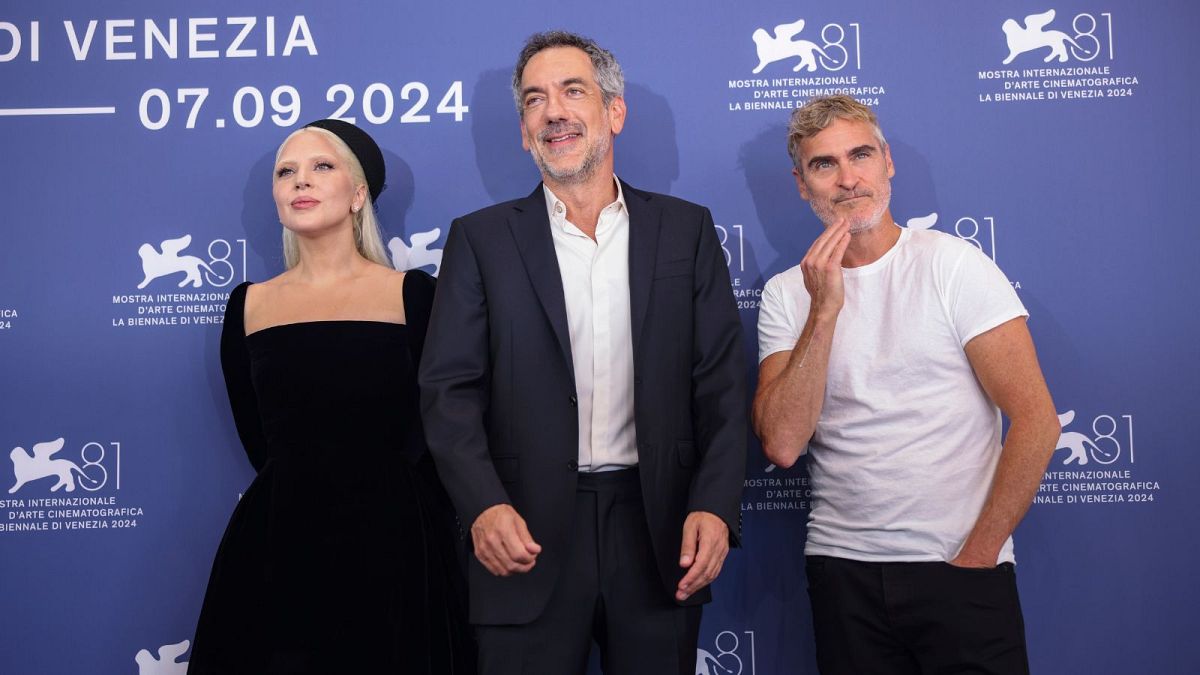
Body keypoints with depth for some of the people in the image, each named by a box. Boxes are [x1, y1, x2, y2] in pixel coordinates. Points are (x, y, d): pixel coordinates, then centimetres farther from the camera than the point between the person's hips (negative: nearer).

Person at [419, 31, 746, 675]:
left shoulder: (686, 229, 6)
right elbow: (450, 388, -2)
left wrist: (714, 506, -9)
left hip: (658, 531, 1)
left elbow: (720, 384, 3)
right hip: (528, 535, -1)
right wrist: (484, 504, -16)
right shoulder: (481, 238, 4)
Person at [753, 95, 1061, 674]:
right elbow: (783, 445, -10)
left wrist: (976, 556, -9)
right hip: (841, 568, 2)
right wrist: (825, 310, -15)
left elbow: (1035, 421, -9)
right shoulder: (786, 294, 2)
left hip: (959, 567, -2)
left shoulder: (953, 264, -5)